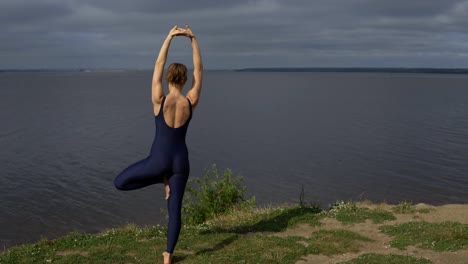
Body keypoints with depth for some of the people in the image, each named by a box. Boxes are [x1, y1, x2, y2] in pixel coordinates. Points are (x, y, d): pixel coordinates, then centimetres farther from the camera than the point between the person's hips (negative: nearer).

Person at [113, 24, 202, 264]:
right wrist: (193, 40, 1)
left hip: (159, 159, -3)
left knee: (119, 182, 15)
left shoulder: (159, 100, -12)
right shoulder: (191, 102, -7)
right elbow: (199, 70, 1)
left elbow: (158, 66, -6)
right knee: (175, 209, 10)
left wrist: (170, 37, -4)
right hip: (180, 160, 3)